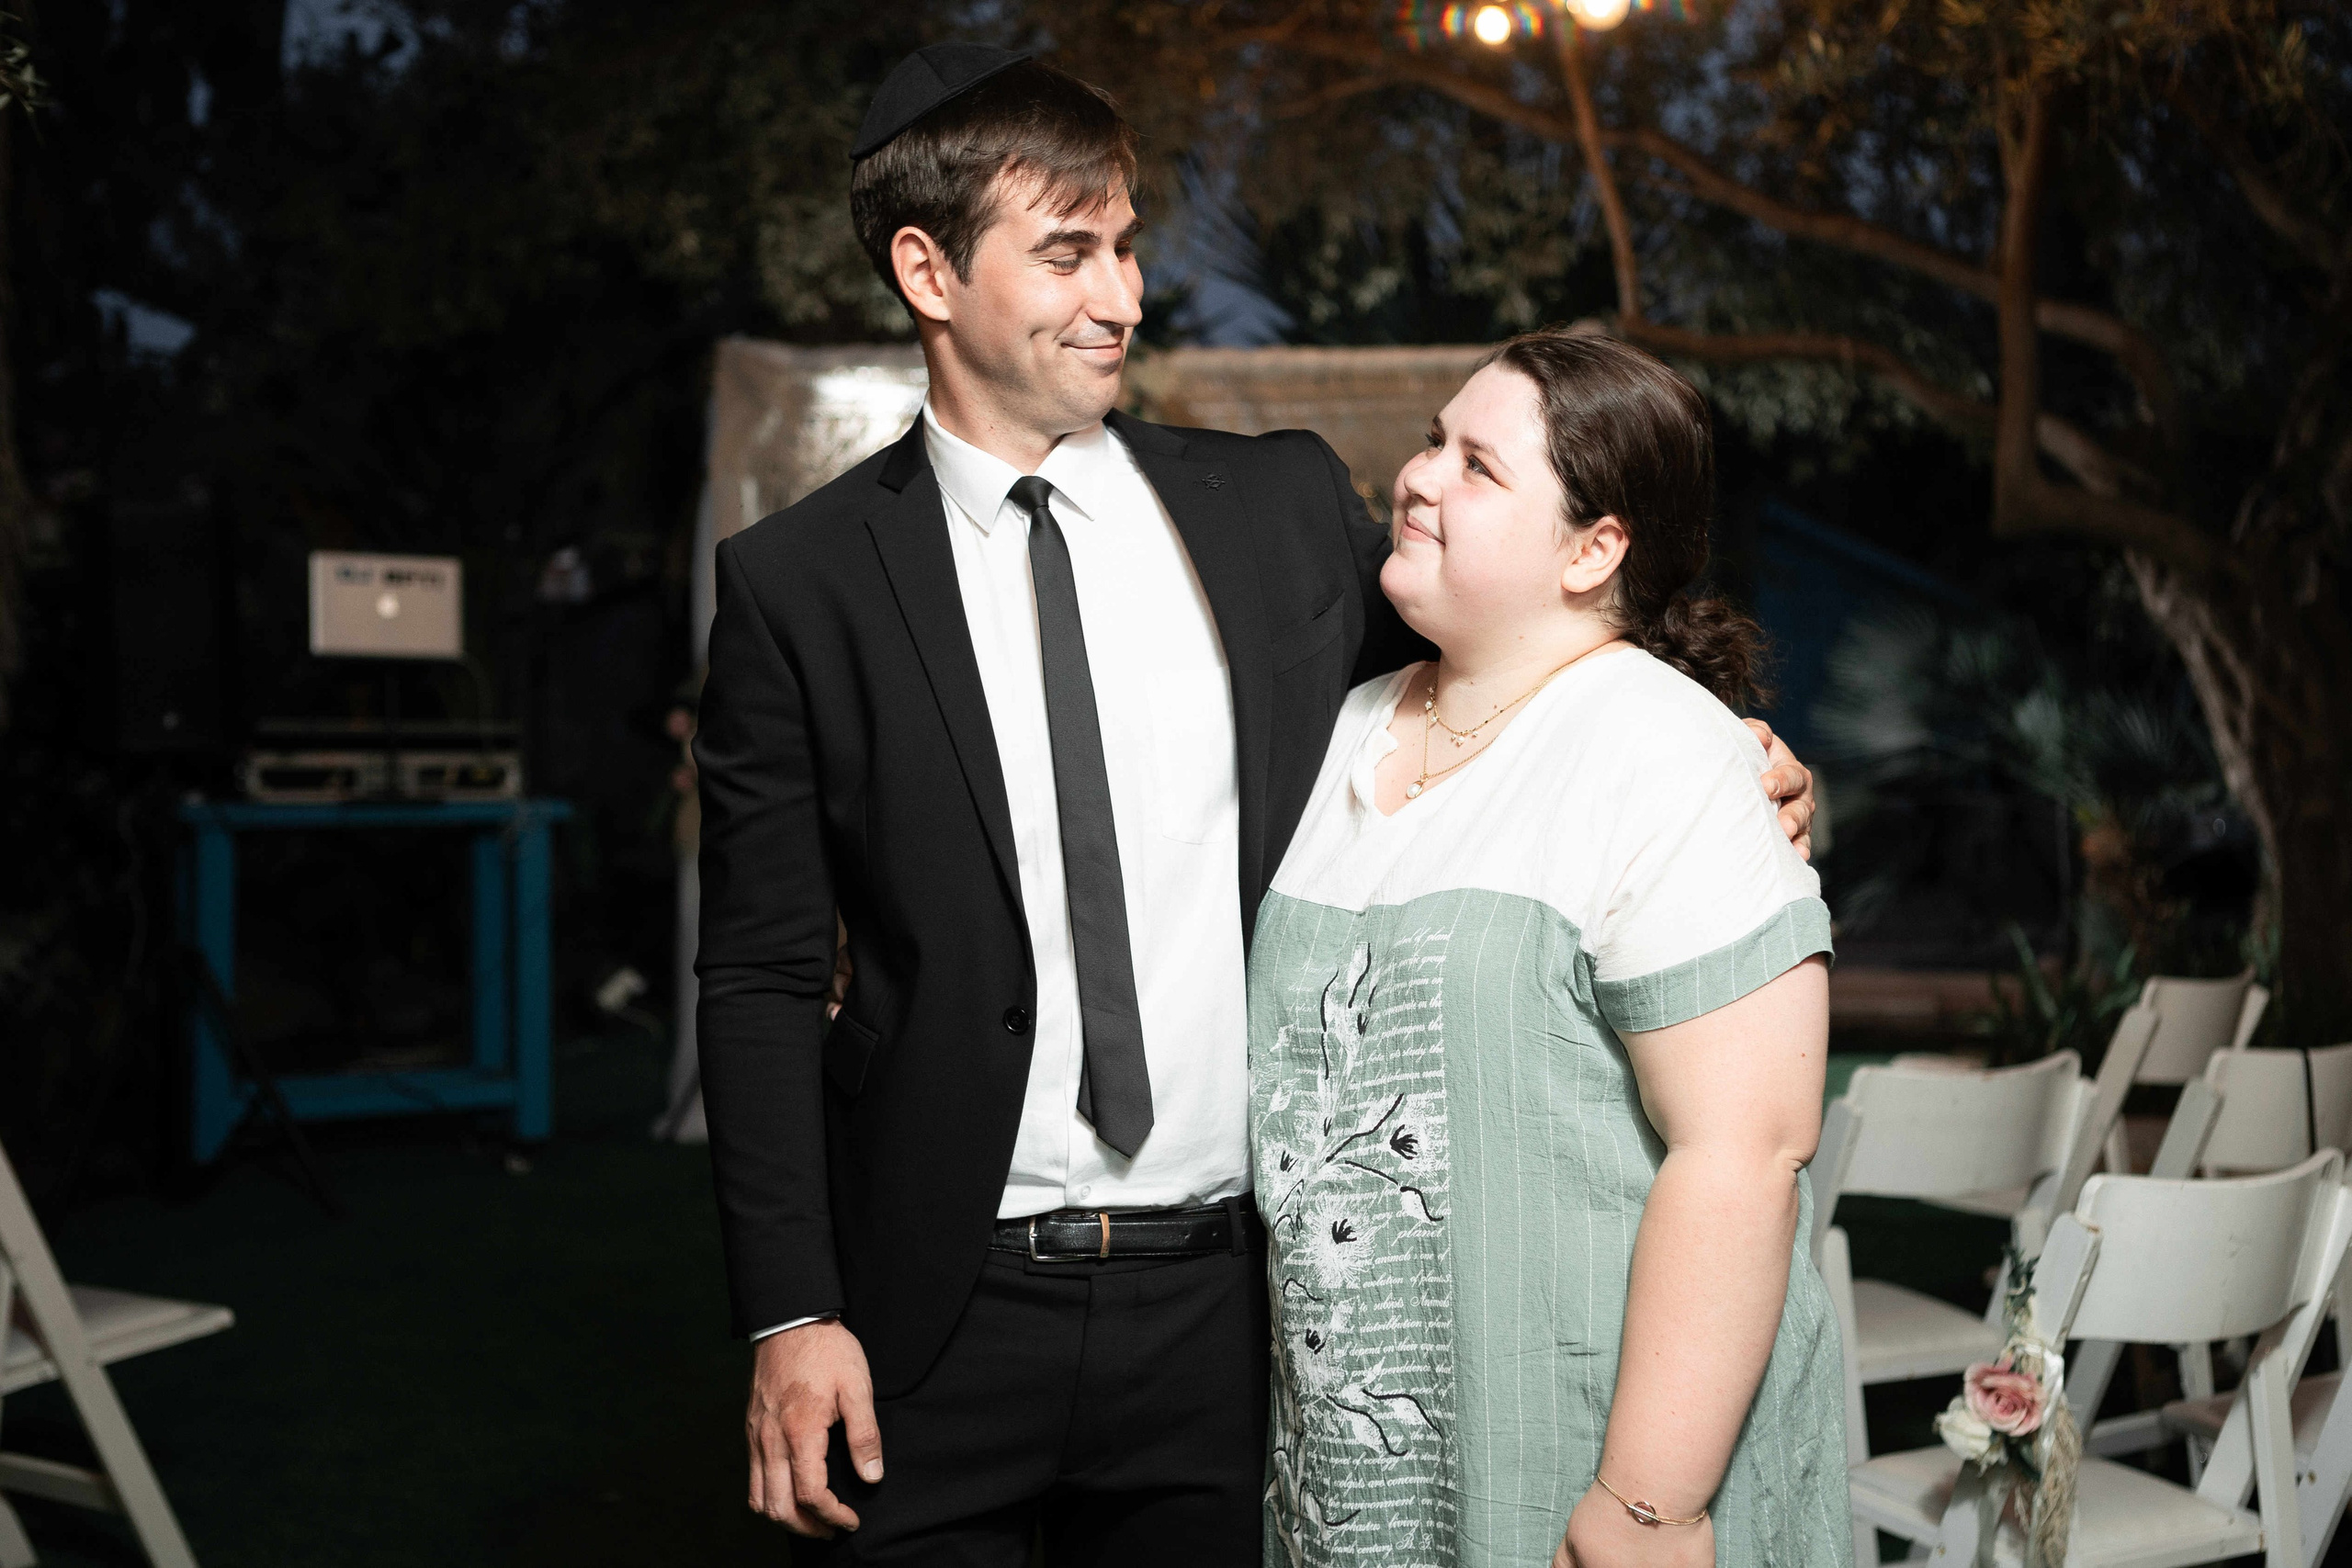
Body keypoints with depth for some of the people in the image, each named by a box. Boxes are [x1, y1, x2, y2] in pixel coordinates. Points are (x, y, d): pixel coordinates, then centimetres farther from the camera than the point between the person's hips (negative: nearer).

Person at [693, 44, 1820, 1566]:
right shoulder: (798, 583, -3)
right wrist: (791, 1317, -8)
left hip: (1225, 1301, 2)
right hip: (939, 1319, -1)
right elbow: (764, 975, -2)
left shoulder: (1287, 504, 3)